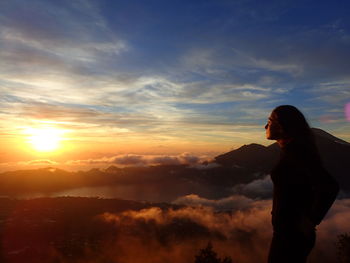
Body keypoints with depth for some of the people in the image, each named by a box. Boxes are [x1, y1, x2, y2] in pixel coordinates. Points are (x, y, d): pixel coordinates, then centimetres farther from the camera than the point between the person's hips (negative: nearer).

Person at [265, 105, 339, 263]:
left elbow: (329, 187, -30)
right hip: (288, 229, 9)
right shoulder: (290, 150, 7)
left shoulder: (294, 151, -22)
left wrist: (311, 220, -19)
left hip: (290, 232, -9)